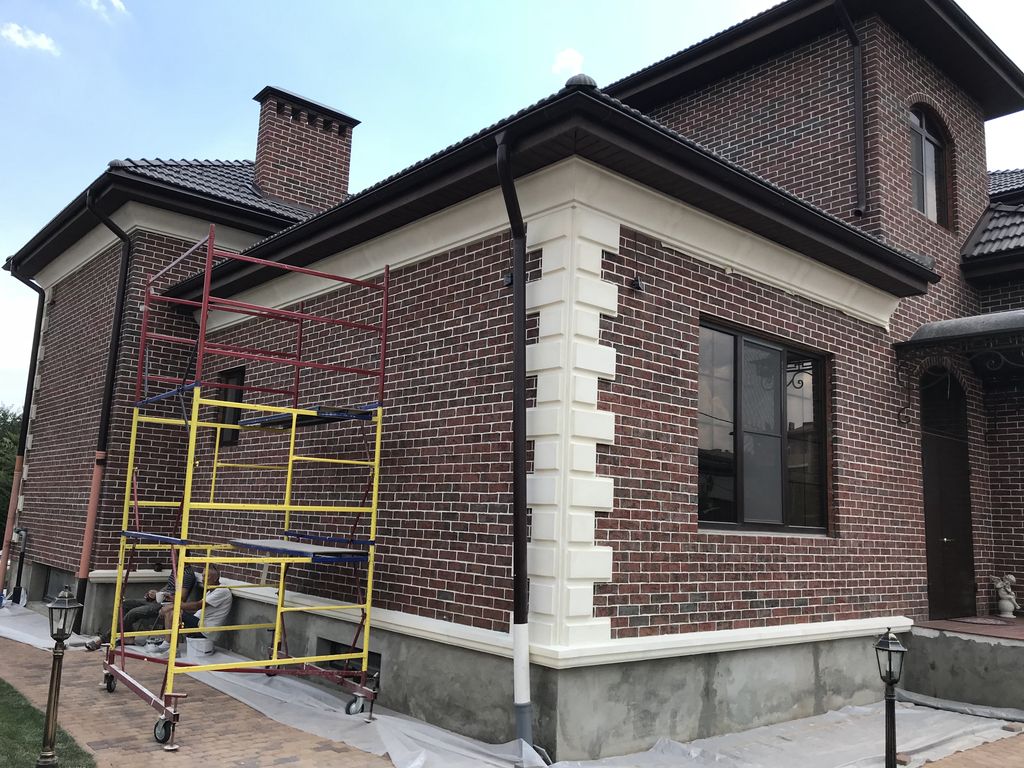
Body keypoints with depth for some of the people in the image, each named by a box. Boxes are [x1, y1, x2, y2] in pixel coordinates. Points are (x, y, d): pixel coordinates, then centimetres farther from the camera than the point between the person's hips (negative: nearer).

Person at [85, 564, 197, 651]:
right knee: (125, 604, 4)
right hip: (158, 601, 11)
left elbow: (182, 598, -22)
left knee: (133, 613, -22)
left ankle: (104, 639, -10)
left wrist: (158, 594, -15)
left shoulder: (187, 574, -16)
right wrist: (155, 593, 6)